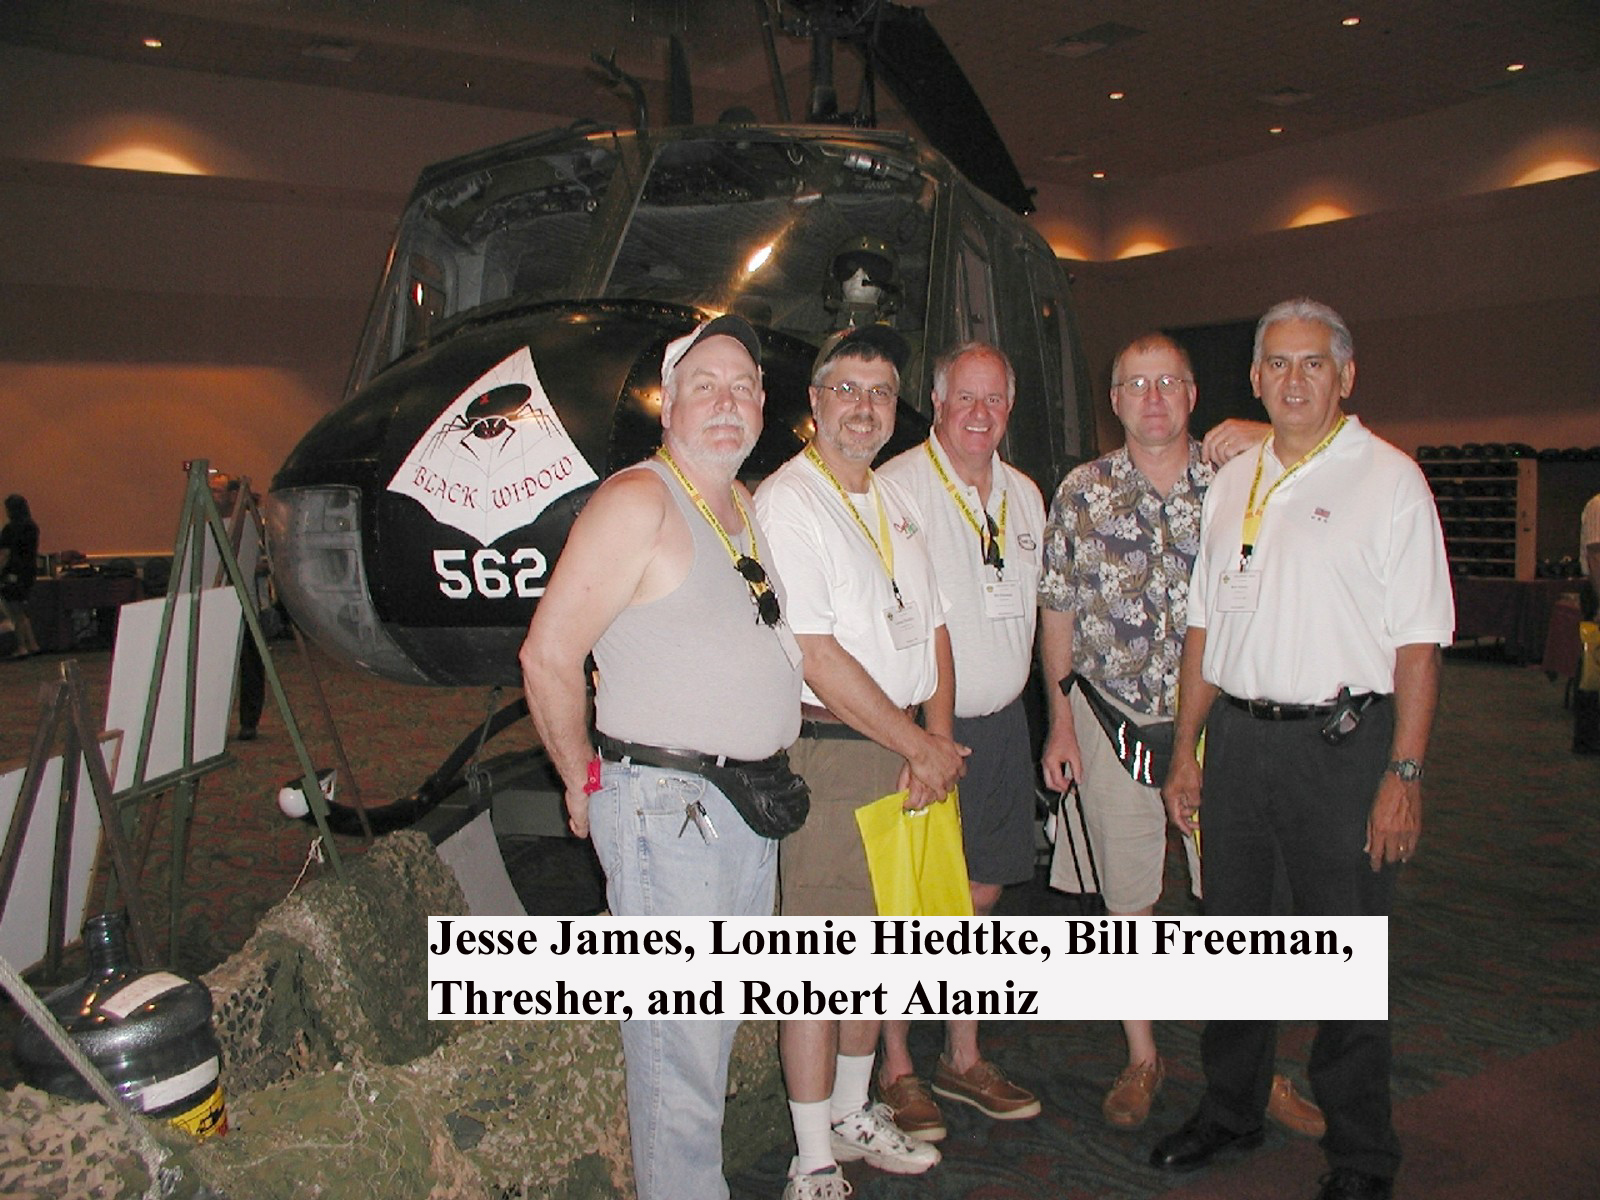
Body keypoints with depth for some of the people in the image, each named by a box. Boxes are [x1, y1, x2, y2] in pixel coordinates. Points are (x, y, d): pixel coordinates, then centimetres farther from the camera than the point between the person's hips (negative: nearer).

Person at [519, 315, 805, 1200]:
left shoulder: (743, 507, 14)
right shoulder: (639, 502, -13)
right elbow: (547, 656, -17)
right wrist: (584, 781, -8)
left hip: (750, 809, 9)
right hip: (667, 810, -8)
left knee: (716, 1031, 19)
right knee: (679, 1047, -1)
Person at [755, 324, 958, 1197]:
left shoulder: (896, 501, 15)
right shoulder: (787, 502, -11)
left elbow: (931, 627, 16)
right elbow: (818, 657, -17)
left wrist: (937, 739, 0)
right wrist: (920, 748, -11)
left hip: (904, 751, 8)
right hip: (828, 755, -8)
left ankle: (851, 1115, 33)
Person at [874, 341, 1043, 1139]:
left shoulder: (1025, 496, 11)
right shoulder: (895, 488, -10)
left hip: (1001, 724, 6)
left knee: (980, 893, 14)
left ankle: (962, 1057, 29)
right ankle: (896, 1071, 18)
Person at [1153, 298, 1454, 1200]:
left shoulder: (1388, 478, -4)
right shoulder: (1232, 481, 12)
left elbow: (1418, 642, -8)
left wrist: (1404, 772, -14)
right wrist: (1185, 749, 11)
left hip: (1340, 740, -5)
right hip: (1237, 736, 5)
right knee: (1232, 933, 15)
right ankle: (1231, 1110, 33)